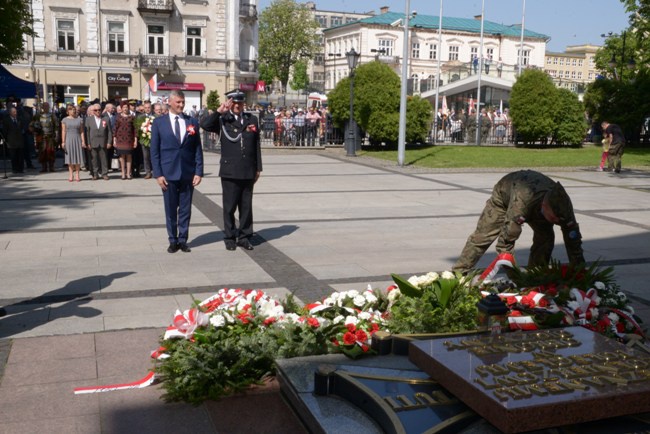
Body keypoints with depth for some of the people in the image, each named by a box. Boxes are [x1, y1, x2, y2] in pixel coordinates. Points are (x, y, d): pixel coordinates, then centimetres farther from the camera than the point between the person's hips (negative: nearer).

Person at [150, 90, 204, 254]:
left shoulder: (192, 122, 6)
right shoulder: (159, 122, 2)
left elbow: (198, 149, 5)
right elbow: (154, 150, 1)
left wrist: (199, 172, -3)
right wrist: (158, 174, -6)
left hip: (188, 173, 1)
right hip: (168, 173, -1)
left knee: (185, 210, 7)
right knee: (170, 210, 7)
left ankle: (183, 240, 17)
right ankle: (173, 241, 18)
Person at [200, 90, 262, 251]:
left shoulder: (252, 120, 9)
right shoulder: (223, 120, 1)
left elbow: (257, 145, 11)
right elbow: (205, 125, -17)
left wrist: (258, 168, 9)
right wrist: (219, 111, -20)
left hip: (248, 171, 3)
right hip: (230, 171, -3)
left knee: (246, 206, 9)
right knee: (229, 206, 5)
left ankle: (244, 237, 19)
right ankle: (230, 237, 16)